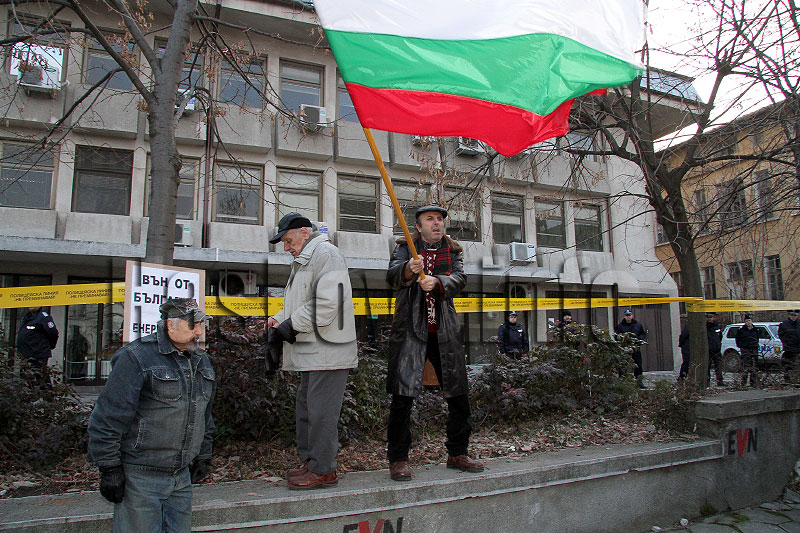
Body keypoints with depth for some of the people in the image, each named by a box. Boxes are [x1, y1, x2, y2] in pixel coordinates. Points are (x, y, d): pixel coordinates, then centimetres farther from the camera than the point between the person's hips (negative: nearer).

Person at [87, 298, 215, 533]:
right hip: (141, 477, -6)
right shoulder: (137, 357, -12)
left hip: (182, 477, 7)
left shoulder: (201, 360, 11)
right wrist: (109, 470, -13)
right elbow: (108, 418, -13)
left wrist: (203, 457, 20)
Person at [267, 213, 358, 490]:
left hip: (327, 350, -11)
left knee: (320, 410, -5)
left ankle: (323, 471, 6)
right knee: (305, 406, 17)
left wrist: (292, 325, -15)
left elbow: (327, 305, -22)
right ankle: (309, 460, 30)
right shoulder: (304, 260, 22)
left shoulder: (325, 253, -11)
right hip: (312, 352, 11)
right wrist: (280, 319, 8)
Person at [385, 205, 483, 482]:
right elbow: (392, 275, -14)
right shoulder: (405, 247, 5)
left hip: (445, 332, 4)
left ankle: (457, 454, 25)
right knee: (402, 395, -8)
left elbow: (459, 279, -5)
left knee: (459, 394, 8)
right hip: (410, 330, -3)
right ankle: (398, 459, 5)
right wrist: (408, 270, -36)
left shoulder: (452, 251, 13)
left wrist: (436, 282, -25)